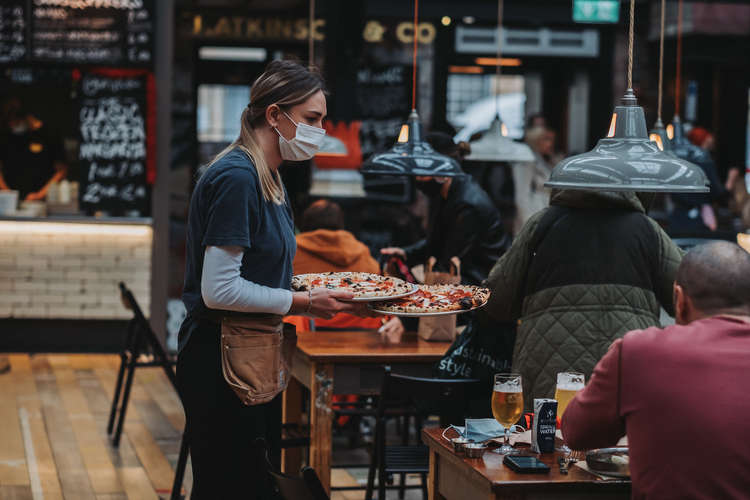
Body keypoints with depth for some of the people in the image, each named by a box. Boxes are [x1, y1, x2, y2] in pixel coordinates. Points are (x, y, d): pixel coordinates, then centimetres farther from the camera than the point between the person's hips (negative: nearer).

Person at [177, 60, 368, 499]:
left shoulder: (269, 178, 13)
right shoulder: (236, 177, -18)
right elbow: (219, 290, -22)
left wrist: (318, 294, 6)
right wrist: (303, 303, -17)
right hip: (219, 363, -10)